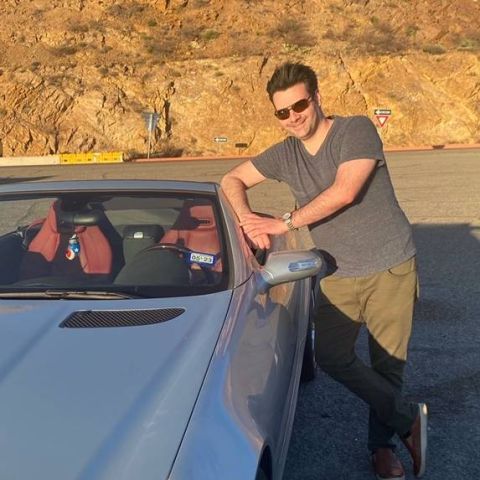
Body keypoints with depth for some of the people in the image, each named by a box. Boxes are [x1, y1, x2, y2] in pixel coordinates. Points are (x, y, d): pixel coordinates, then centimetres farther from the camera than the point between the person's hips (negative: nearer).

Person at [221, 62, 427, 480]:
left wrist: (285, 223, -19)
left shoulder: (357, 130, -12)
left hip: (390, 268, -4)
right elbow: (232, 180, 9)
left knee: (388, 362, 4)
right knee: (332, 356, -3)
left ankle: (382, 444, 29)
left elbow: (344, 192, -23)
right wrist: (247, 219, -12)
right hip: (339, 276, 5)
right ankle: (409, 419, 16)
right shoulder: (284, 155, 4)